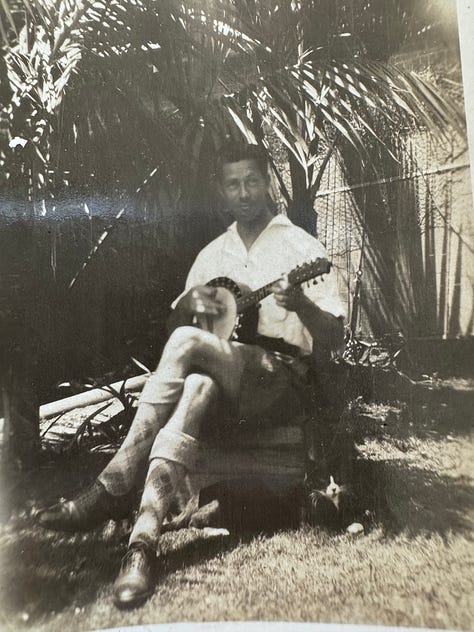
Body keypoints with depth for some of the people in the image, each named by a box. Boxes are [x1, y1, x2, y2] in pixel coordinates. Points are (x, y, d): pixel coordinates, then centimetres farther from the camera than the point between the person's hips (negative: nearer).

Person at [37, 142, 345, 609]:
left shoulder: (302, 247, 2)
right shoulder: (211, 254, 17)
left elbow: (333, 339, -4)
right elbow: (171, 325, 19)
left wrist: (300, 303, -26)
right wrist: (188, 303, -5)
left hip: (278, 374, -4)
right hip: (220, 373, 4)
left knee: (186, 344, -31)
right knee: (195, 388, -34)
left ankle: (111, 490, -25)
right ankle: (143, 540, -35)